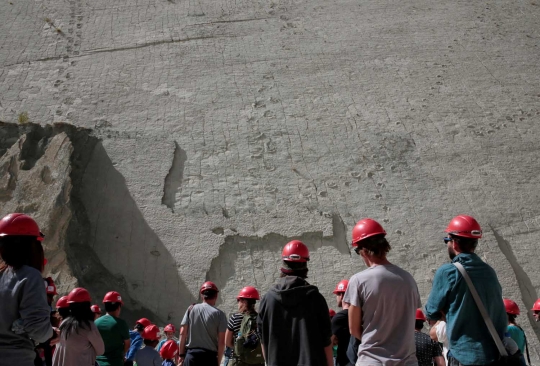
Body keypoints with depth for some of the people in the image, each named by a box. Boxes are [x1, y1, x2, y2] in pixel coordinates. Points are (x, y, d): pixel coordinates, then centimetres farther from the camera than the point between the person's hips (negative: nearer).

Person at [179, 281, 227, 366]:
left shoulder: (191, 309, 4)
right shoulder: (219, 314, -3)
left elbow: (183, 333, 2)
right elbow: (221, 341, -6)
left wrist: (181, 354, 9)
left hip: (191, 354, 2)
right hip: (210, 356, -2)